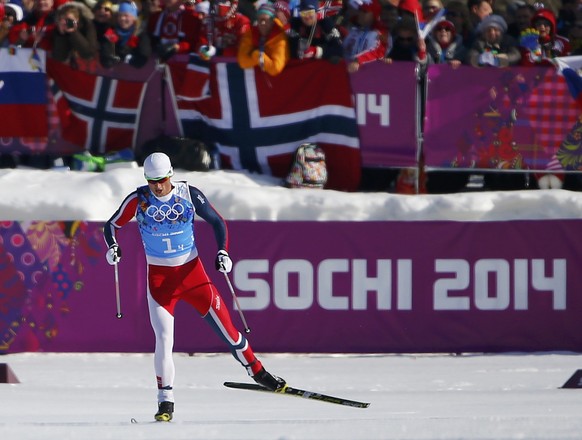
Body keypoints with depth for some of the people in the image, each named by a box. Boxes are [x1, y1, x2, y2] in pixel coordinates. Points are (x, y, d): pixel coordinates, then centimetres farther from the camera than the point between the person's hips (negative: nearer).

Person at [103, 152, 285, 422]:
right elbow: (112, 225, 2)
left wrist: (223, 252, -9)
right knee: (164, 338, -11)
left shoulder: (190, 195, -8)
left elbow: (216, 221, 4)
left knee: (224, 325, 1)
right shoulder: (138, 200, -9)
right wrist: (112, 247, -18)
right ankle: (165, 401, -2)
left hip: (192, 272, 1)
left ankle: (256, 371, 20)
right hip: (159, 277, -1)